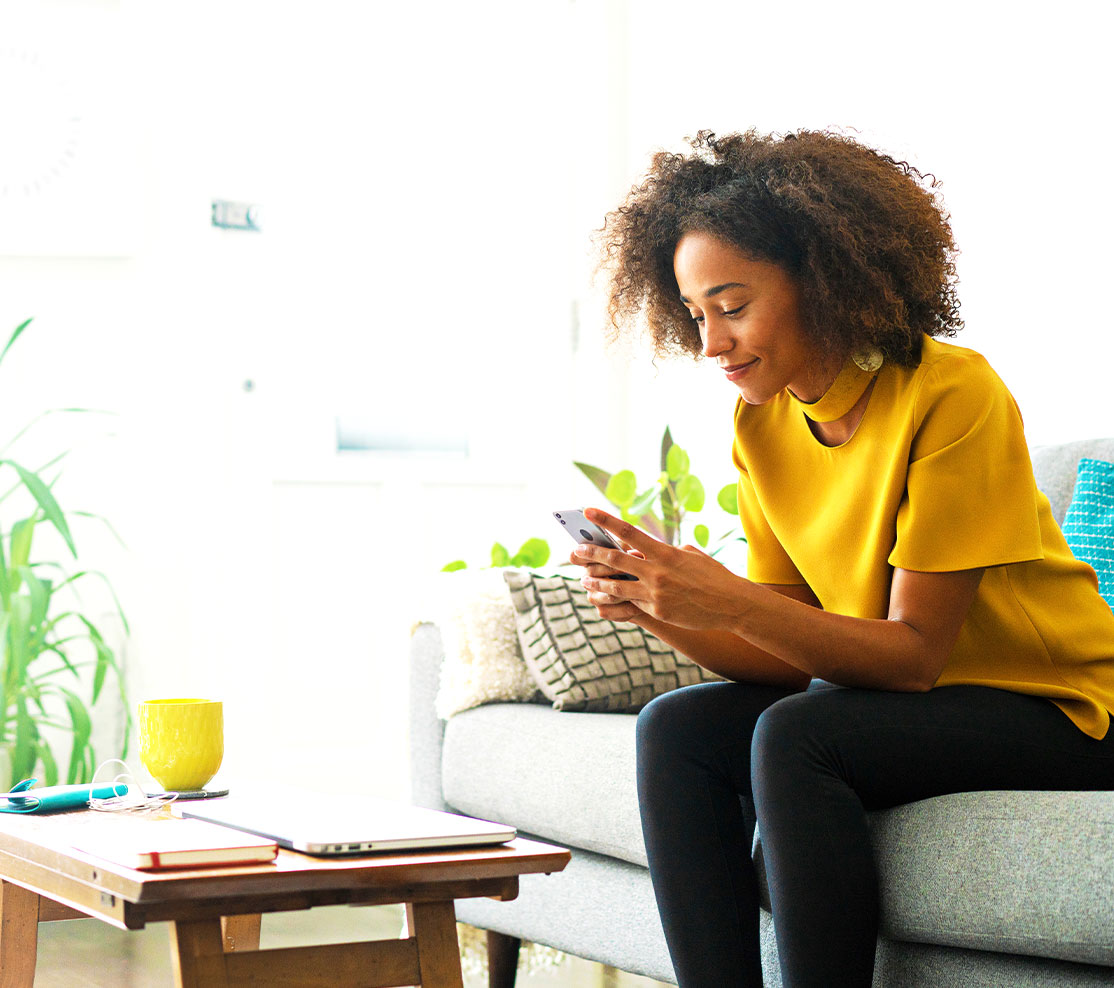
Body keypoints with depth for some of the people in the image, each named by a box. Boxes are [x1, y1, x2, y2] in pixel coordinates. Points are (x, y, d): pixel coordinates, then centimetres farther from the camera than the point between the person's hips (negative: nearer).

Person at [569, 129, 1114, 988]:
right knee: (677, 730, -13)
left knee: (794, 738, -29)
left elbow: (916, 652, -21)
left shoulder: (953, 393, -20)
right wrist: (667, 614, -19)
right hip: (895, 699, 7)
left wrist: (727, 599, -32)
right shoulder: (762, 424, 1)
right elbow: (795, 658, -1)